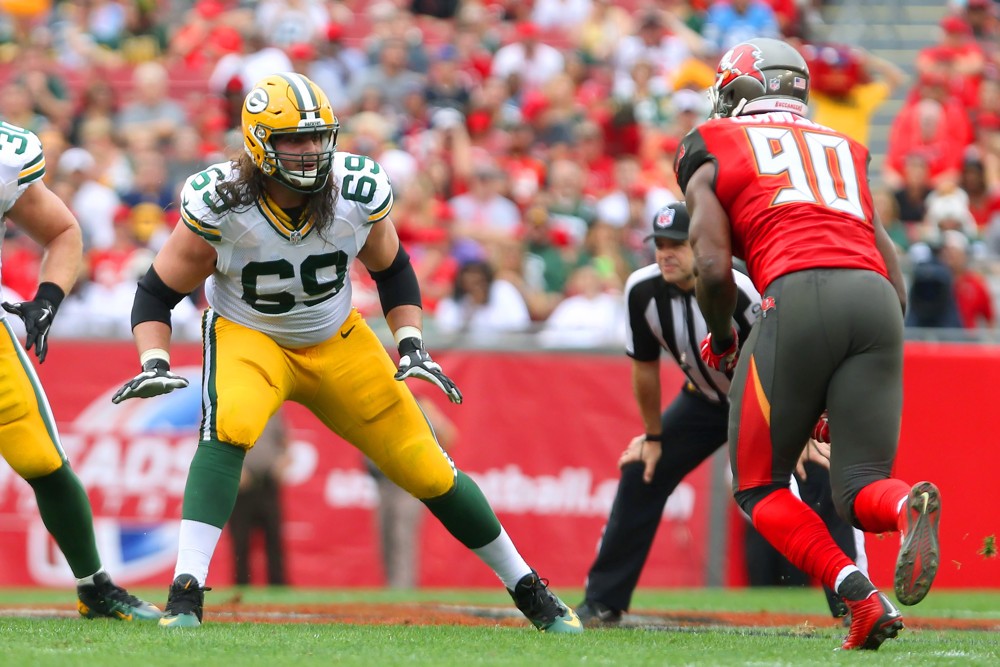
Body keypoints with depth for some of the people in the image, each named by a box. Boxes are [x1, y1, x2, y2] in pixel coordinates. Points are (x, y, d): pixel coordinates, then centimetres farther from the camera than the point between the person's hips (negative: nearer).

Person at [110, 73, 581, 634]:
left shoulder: (359, 193, -18)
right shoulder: (219, 206, -25)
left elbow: (392, 270, 3)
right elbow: (157, 292, -12)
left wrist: (411, 345, -7)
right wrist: (154, 364, -28)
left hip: (336, 341, 2)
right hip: (248, 336, -2)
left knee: (427, 470, 1)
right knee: (230, 425, -36)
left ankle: (527, 589, 21)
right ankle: (186, 595, -36)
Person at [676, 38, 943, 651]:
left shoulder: (712, 151, 18)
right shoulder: (846, 151, 31)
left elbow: (714, 265, 3)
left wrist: (721, 341, 23)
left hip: (799, 294, -4)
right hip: (878, 302, 4)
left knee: (760, 488, 10)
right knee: (860, 490, 6)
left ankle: (861, 598, -13)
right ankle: (906, 504, -32)